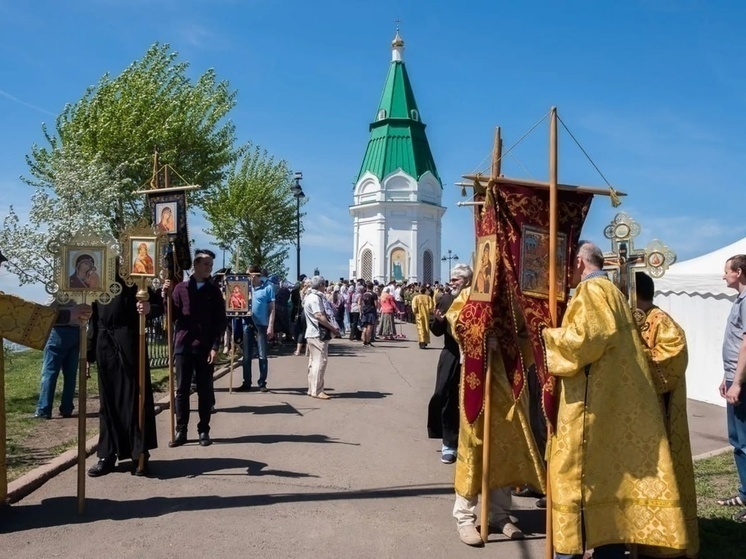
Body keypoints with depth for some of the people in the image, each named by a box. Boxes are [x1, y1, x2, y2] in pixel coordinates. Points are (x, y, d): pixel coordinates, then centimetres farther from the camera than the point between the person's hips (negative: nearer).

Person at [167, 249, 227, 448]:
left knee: (205, 391, 5)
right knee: (181, 390, 4)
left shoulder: (214, 291, 5)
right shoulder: (181, 288, 5)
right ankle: (181, 431, 12)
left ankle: (204, 431, 14)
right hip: (183, 346, 0)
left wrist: (215, 347, -7)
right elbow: (173, 316, 3)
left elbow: (221, 321, 1)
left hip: (206, 348, 0)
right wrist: (166, 296, -12)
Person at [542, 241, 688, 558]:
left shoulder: (591, 290, -10)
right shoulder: (611, 291, 20)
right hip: (614, 400, 10)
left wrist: (546, 336, -9)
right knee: (608, 472, 12)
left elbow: (586, 337, -22)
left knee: (576, 474, -3)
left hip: (590, 402, -10)